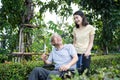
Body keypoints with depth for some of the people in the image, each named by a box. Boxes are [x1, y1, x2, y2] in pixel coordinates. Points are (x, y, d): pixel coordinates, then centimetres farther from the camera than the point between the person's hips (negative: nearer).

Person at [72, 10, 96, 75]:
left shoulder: (90, 28, 2)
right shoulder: (75, 29, 12)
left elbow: (91, 42, 1)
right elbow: (74, 43, 14)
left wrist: (87, 51, -14)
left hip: (85, 54, -2)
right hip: (76, 54, 3)